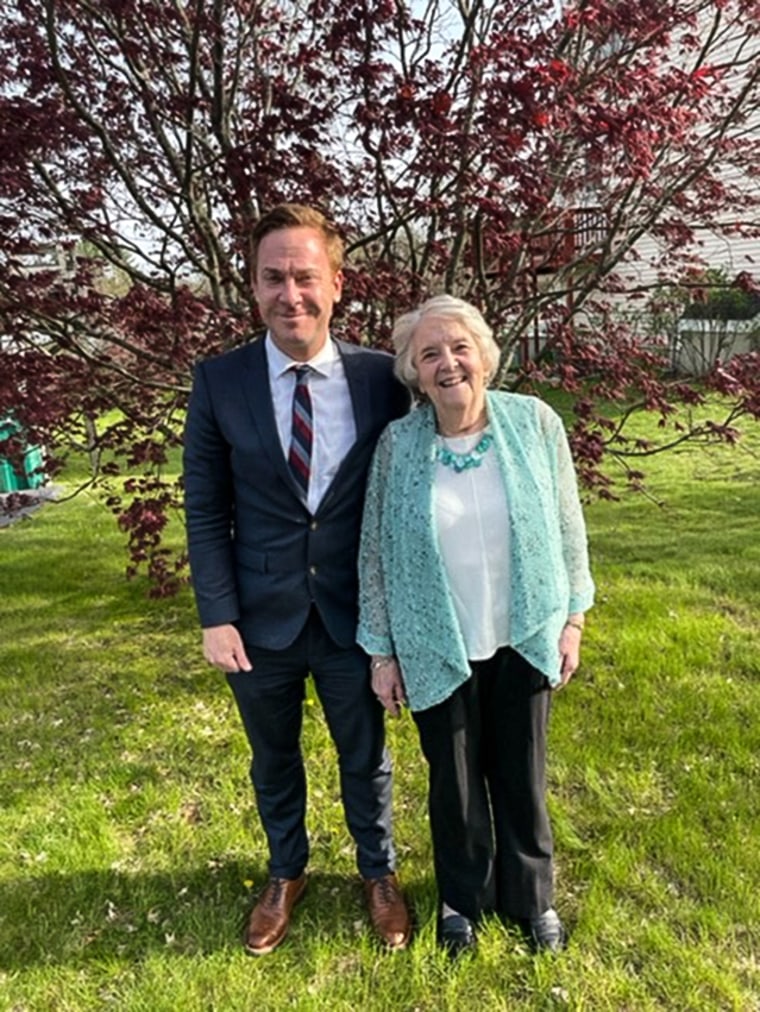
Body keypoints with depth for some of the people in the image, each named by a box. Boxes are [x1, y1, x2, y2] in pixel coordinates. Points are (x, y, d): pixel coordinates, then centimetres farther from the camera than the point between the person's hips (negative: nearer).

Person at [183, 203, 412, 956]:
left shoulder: (380, 377, -8)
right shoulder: (219, 381, -7)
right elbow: (206, 509, -3)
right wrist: (217, 615, -9)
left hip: (355, 614, 0)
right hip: (261, 616, 1)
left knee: (365, 756, 19)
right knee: (273, 760, 22)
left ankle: (379, 873, 47)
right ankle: (285, 874, 50)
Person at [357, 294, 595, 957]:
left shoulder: (535, 423, -8)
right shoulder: (396, 445, -10)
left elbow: (567, 528, 1)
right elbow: (376, 552, -4)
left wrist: (572, 619, 3)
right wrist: (382, 652, -1)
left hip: (523, 641, 1)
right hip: (439, 649, 0)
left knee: (522, 774, 17)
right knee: (454, 779, 16)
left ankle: (530, 896, 43)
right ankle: (463, 897, 43)